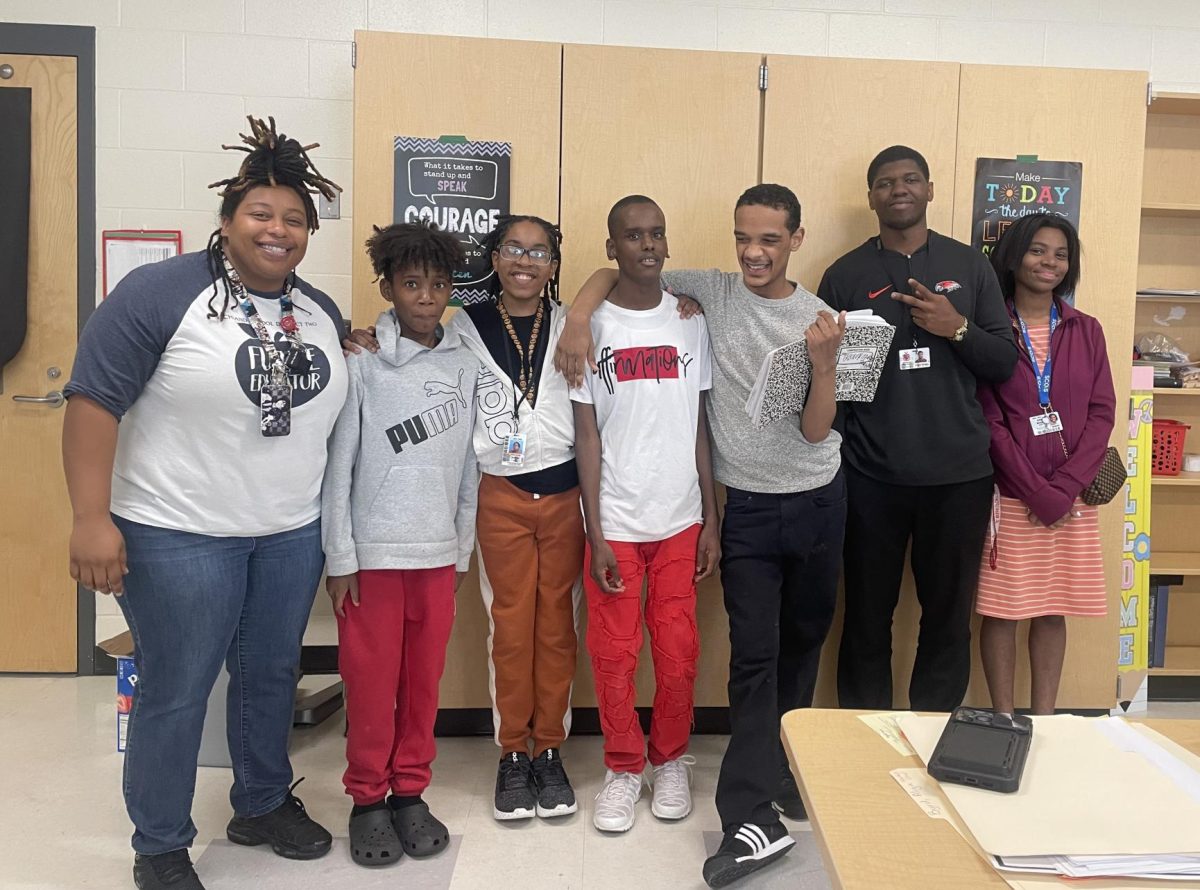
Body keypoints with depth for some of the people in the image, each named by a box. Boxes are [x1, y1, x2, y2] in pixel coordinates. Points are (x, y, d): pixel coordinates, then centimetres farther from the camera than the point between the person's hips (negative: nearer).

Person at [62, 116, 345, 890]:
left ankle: (264, 805, 39)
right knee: (175, 694, 7)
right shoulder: (162, 292, -12)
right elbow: (94, 400, -15)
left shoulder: (323, 314, 6)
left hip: (293, 534, 6)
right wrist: (93, 518, -19)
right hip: (178, 534, -5)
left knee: (272, 677, 17)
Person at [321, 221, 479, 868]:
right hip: (372, 552, -3)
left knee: (424, 680, 12)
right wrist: (339, 558, -7)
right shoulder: (361, 363, -6)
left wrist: (464, 547, 9)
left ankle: (410, 792, 28)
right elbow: (337, 464, -6)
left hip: (439, 552, 3)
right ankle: (368, 800, 25)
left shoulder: (466, 366, 3)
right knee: (371, 682, 8)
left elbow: (469, 466, 7)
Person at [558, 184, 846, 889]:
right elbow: (616, 272, 2)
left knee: (803, 642, 15)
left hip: (819, 498, 2)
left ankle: (784, 770, 34)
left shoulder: (819, 319, -3)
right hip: (749, 506, -2)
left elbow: (815, 430, -9)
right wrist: (579, 317, -16)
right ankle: (757, 819, -5)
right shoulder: (711, 293, -3)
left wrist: (826, 363, -25)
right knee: (754, 657, -6)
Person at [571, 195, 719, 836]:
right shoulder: (592, 326, -2)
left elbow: (701, 425, 7)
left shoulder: (691, 322, 5)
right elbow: (586, 434, -3)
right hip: (616, 521, -2)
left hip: (681, 518, 2)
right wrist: (596, 533, -7)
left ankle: (670, 760, 30)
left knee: (678, 652, 8)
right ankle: (623, 767, 26)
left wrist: (711, 520, 4)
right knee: (615, 653, 5)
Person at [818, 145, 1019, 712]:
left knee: (949, 616, 9)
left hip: (959, 474, 1)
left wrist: (958, 329, -10)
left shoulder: (969, 266, 8)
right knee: (867, 617, 7)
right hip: (871, 477, -1)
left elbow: (1005, 363, 5)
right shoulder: (844, 276, 5)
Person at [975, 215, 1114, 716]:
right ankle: (1004, 720, 15)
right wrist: (1037, 491, -13)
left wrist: (1065, 488, -10)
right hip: (1008, 495, -3)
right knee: (1002, 609, 2)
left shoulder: (1086, 331, 9)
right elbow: (987, 420, -7)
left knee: (1054, 609, 10)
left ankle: (1044, 717, 22)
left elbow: (1102, 413, 3)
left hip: (1072, 496, 3)